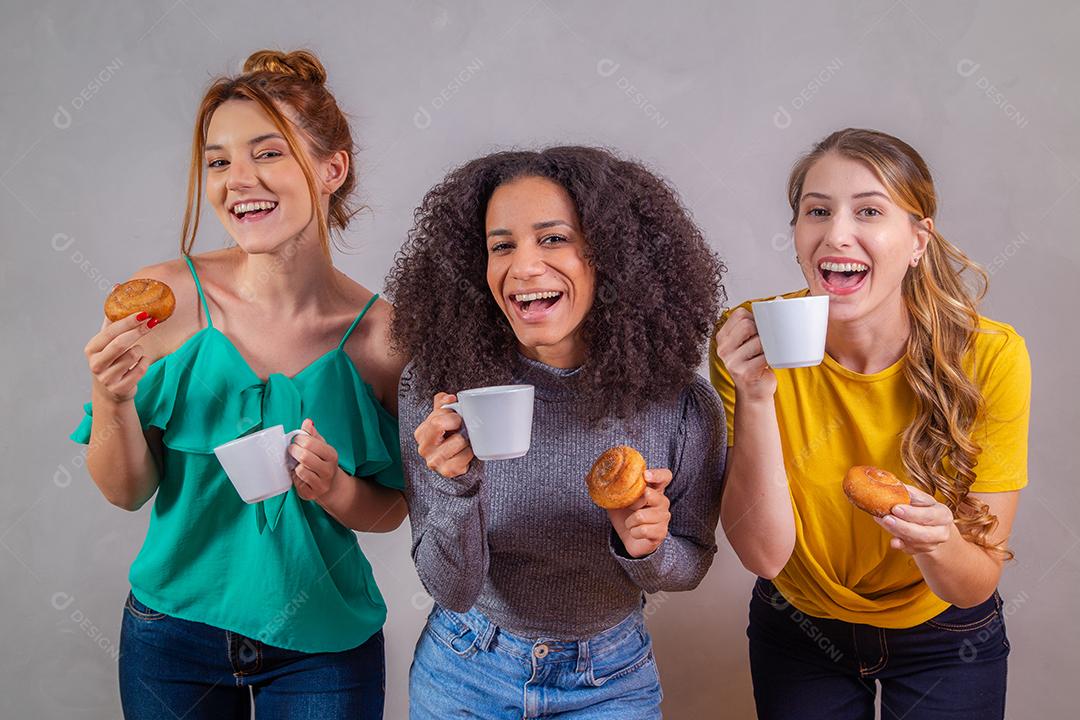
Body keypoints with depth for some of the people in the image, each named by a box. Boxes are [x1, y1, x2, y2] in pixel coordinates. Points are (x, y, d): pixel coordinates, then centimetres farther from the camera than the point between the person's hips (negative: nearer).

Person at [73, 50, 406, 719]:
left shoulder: (381, 332, -14)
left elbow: (390, 509, -3)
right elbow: (129, 491, -7)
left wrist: (334, 490, -23)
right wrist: (112, 401, -25)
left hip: (322, 642, -1)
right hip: (174, 630, 1)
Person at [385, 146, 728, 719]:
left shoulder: (682, 406, -19)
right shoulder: (434, 390, -18)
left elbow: (690, 564, -3)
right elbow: (452, 589, -16)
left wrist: (646, 549, -24)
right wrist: (455, 485, -34)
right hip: (464, 672, 1)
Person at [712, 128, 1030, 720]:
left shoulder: (990, 356, -25)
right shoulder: (748, 341, -22)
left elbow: (975, 586, -18)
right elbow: (763, 553, -25)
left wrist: (935, 543, -40)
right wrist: (755, 396, -36)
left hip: (943, 637, 0)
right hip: (796, 626, 1)